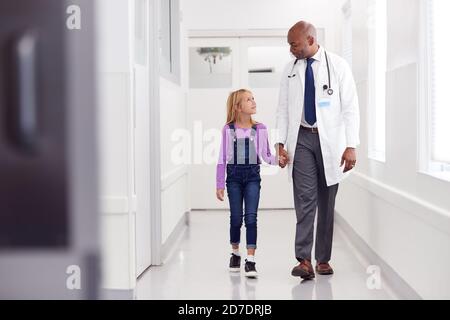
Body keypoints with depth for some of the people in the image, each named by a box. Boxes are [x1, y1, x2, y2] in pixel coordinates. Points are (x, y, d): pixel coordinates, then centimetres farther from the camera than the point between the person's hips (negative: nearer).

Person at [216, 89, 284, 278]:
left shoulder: (260, 129, 2)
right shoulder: (228, 129, -1)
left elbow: (265, 155, 7)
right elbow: (222, 159, 2)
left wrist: (278, 160, -14)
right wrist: (219, 185, 2)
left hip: (252, 174, 0)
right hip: (234, 174, 0)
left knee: (251, 217, -8)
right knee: (236, 217, 7)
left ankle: (250, 261, -8)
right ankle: (235, 254, 28)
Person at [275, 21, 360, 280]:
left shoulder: (338, 66, -1)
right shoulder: (291, 70, 8)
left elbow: (350, 107, -4)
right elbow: (283, 109, 11)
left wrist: (351, 146, -10)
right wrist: (281, 143, 1)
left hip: (330, 140, -1)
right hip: (301, 138, 1)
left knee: (326, 202, 4)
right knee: (305, 198, -9)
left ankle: (324, 260, 13)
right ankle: (304, 260, -12)